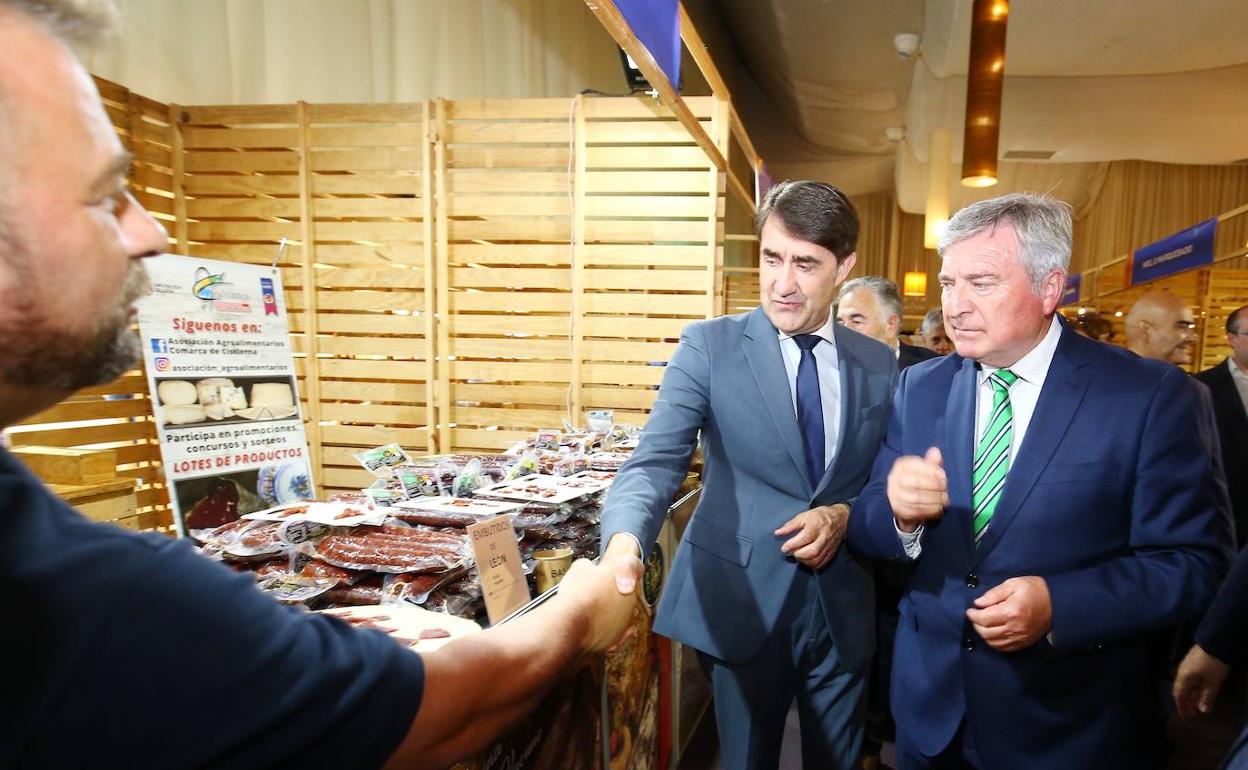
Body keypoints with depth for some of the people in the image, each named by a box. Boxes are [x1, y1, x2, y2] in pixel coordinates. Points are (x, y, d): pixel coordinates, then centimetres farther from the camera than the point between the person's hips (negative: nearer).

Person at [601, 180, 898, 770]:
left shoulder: (878, 364, 1)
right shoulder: (708, 346, -10)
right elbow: (655, 461, -19)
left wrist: (845, 513, -13)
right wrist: (624, 544, -38)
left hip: (842, 607, 4)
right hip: (741, 602, -3)